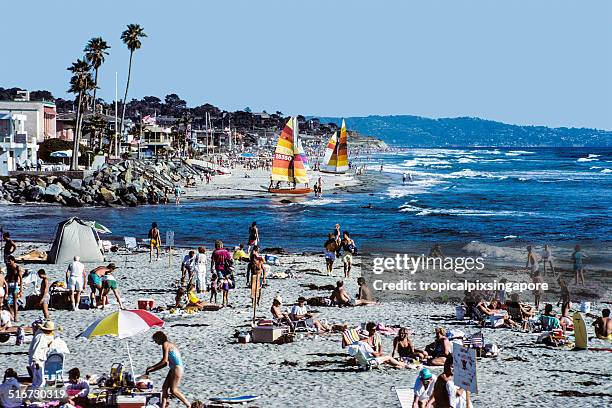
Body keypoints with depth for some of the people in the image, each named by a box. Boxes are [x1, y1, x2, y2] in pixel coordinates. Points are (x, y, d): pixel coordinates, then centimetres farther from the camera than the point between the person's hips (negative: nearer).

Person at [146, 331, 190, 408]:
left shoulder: (165, 344, -9)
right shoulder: (169, 345, 20)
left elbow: (164, 360, -16)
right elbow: (165, 363, 22)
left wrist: (152, 367, -9)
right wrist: (151, 370, 20)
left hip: (177, 368, -10)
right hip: (173, 368, 10)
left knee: (173, 390, -8)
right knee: (164, 387, 6)